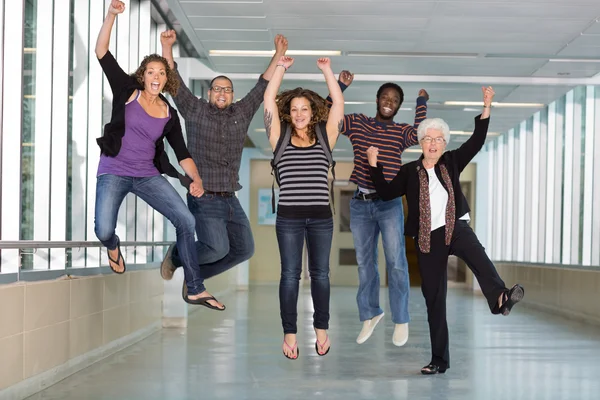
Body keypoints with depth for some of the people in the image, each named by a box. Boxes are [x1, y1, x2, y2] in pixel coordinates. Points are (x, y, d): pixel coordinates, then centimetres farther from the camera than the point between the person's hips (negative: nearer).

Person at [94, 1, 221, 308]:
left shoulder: (169, 115, 6)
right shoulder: (127, 92, -2)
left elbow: (182, 153, 5)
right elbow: (102, 53, -10)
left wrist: (195, 179, -14)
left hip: (148, 176, 3)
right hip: (114, 172, -3)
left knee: (186, 220, -10)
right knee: (103, 231, -22)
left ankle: (195, 290, 0)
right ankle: (114, 247, 21)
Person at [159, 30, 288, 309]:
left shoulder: (242, 113, 11)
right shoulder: (195, 110, 0)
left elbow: (263, 86, 13)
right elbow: (174, 82, -6)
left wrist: (278, 55, 9)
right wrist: (167, 48, -16)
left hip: (230, 199, 6)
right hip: (204, 198, -6)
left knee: (244, 249, 7)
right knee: (217, 248, -20)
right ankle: (177, 256, 11)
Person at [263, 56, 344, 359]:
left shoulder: (325, 136, 8)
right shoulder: (280, 136, 5)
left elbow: (338, 104, 2)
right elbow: (269, 101, 0)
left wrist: (327, 71, -1)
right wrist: (281, 68, -1)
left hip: (321, 216, 1)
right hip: (289, 216, -1)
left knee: (320, 273, 9)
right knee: (290, 275, 2)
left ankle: (321, 329, 19)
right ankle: (290, 333, 7)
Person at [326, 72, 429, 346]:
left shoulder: (401, 131, 2)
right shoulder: (357, 123, 7)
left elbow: (420, 135, -18)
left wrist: (421, 103, -8)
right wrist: (340, 86, -5)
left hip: (389, 204, -2)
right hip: (360, 204, 2)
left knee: (396, 262, -5)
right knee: (364, 263, 10)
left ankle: (401, 321, 4)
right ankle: (369, 315, 24)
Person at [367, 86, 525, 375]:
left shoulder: (452, 162, 9)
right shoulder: (410, 171, 9)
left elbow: (476, 141, 1)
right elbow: (387, 193, 10)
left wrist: (486, 108, -7)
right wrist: (375, 166, 3)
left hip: (455, 228, -1)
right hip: (427, 238, 1)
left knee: (475, 253, -37)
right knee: (433, 299, 3)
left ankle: (500, 297, -61)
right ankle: (439, 359, 9)